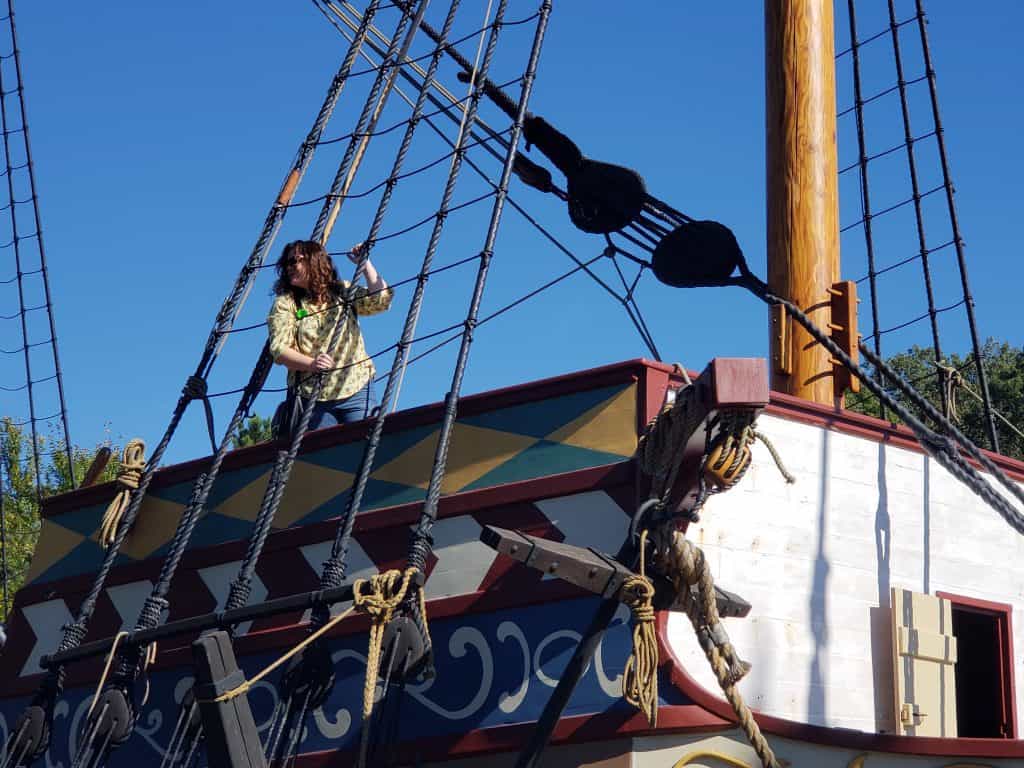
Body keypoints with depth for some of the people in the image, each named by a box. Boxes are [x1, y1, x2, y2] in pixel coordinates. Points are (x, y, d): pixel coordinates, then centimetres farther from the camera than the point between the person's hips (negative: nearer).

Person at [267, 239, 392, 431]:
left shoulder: (343, 292, 12)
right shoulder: (284, 303, 6)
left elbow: (380, 300, -3)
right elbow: (279, 349, -6)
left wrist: (365, 263, -2)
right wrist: (311, 364, -23)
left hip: (356, 390, 1)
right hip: (312, 398, -1)